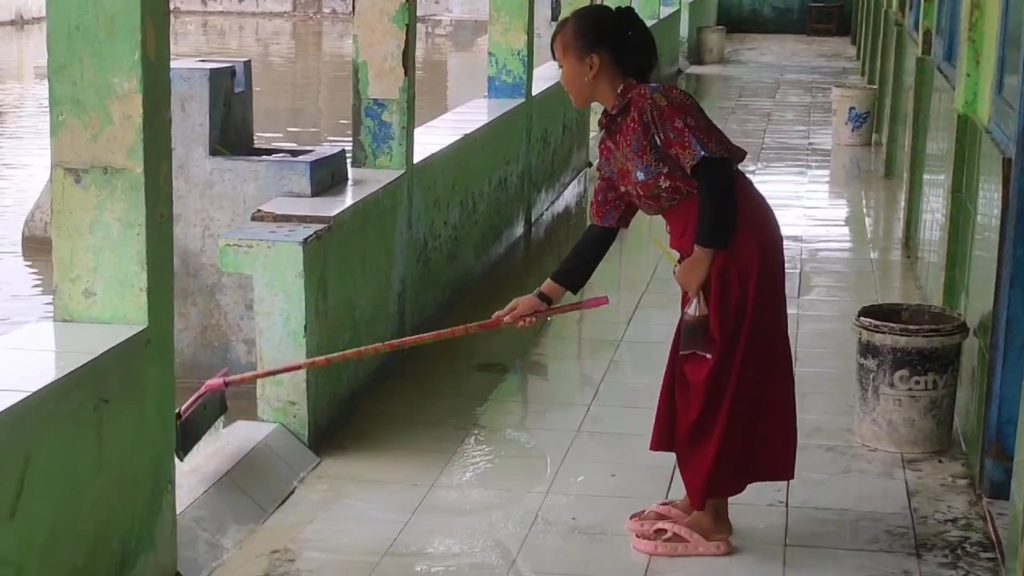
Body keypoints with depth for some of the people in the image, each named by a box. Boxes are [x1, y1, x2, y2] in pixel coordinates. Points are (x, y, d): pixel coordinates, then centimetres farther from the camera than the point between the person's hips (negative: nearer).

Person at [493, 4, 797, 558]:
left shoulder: (656, 105, -18)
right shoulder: (614, 137, 10)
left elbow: (716, 173, -23)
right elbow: (602, 230, 13)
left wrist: (701, 258, -18)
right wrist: (544, 295, 15)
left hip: (736, 248, -9)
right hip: (708, 254, 9)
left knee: (715, 374, -1)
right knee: (694, 373, 15)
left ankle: (712, 521, 10)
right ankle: (700, 502, 28)